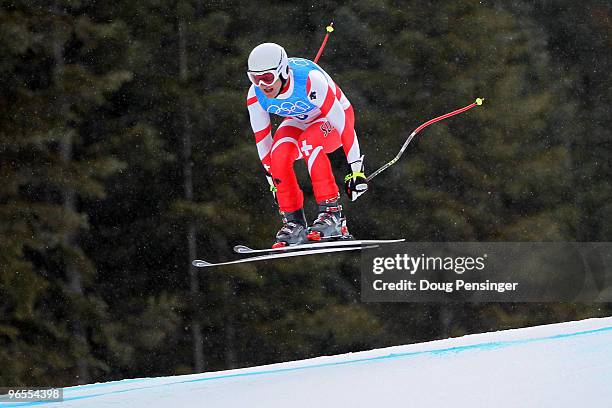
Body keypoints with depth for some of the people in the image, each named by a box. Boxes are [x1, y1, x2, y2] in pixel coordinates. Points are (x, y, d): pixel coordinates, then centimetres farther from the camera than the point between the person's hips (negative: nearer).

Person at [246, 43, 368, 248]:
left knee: (309, 142, -36)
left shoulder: (310, 80, -38)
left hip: (335, 115, -5)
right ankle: (294, 223, -14)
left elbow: (344, 124, -33)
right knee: (279, 155, -26)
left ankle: (332, 215, -32)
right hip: (299, 120, 5)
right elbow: (262, 139, -8)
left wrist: (356, 169, -31)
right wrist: (272, 179, -3)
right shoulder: (255, 96, -22)